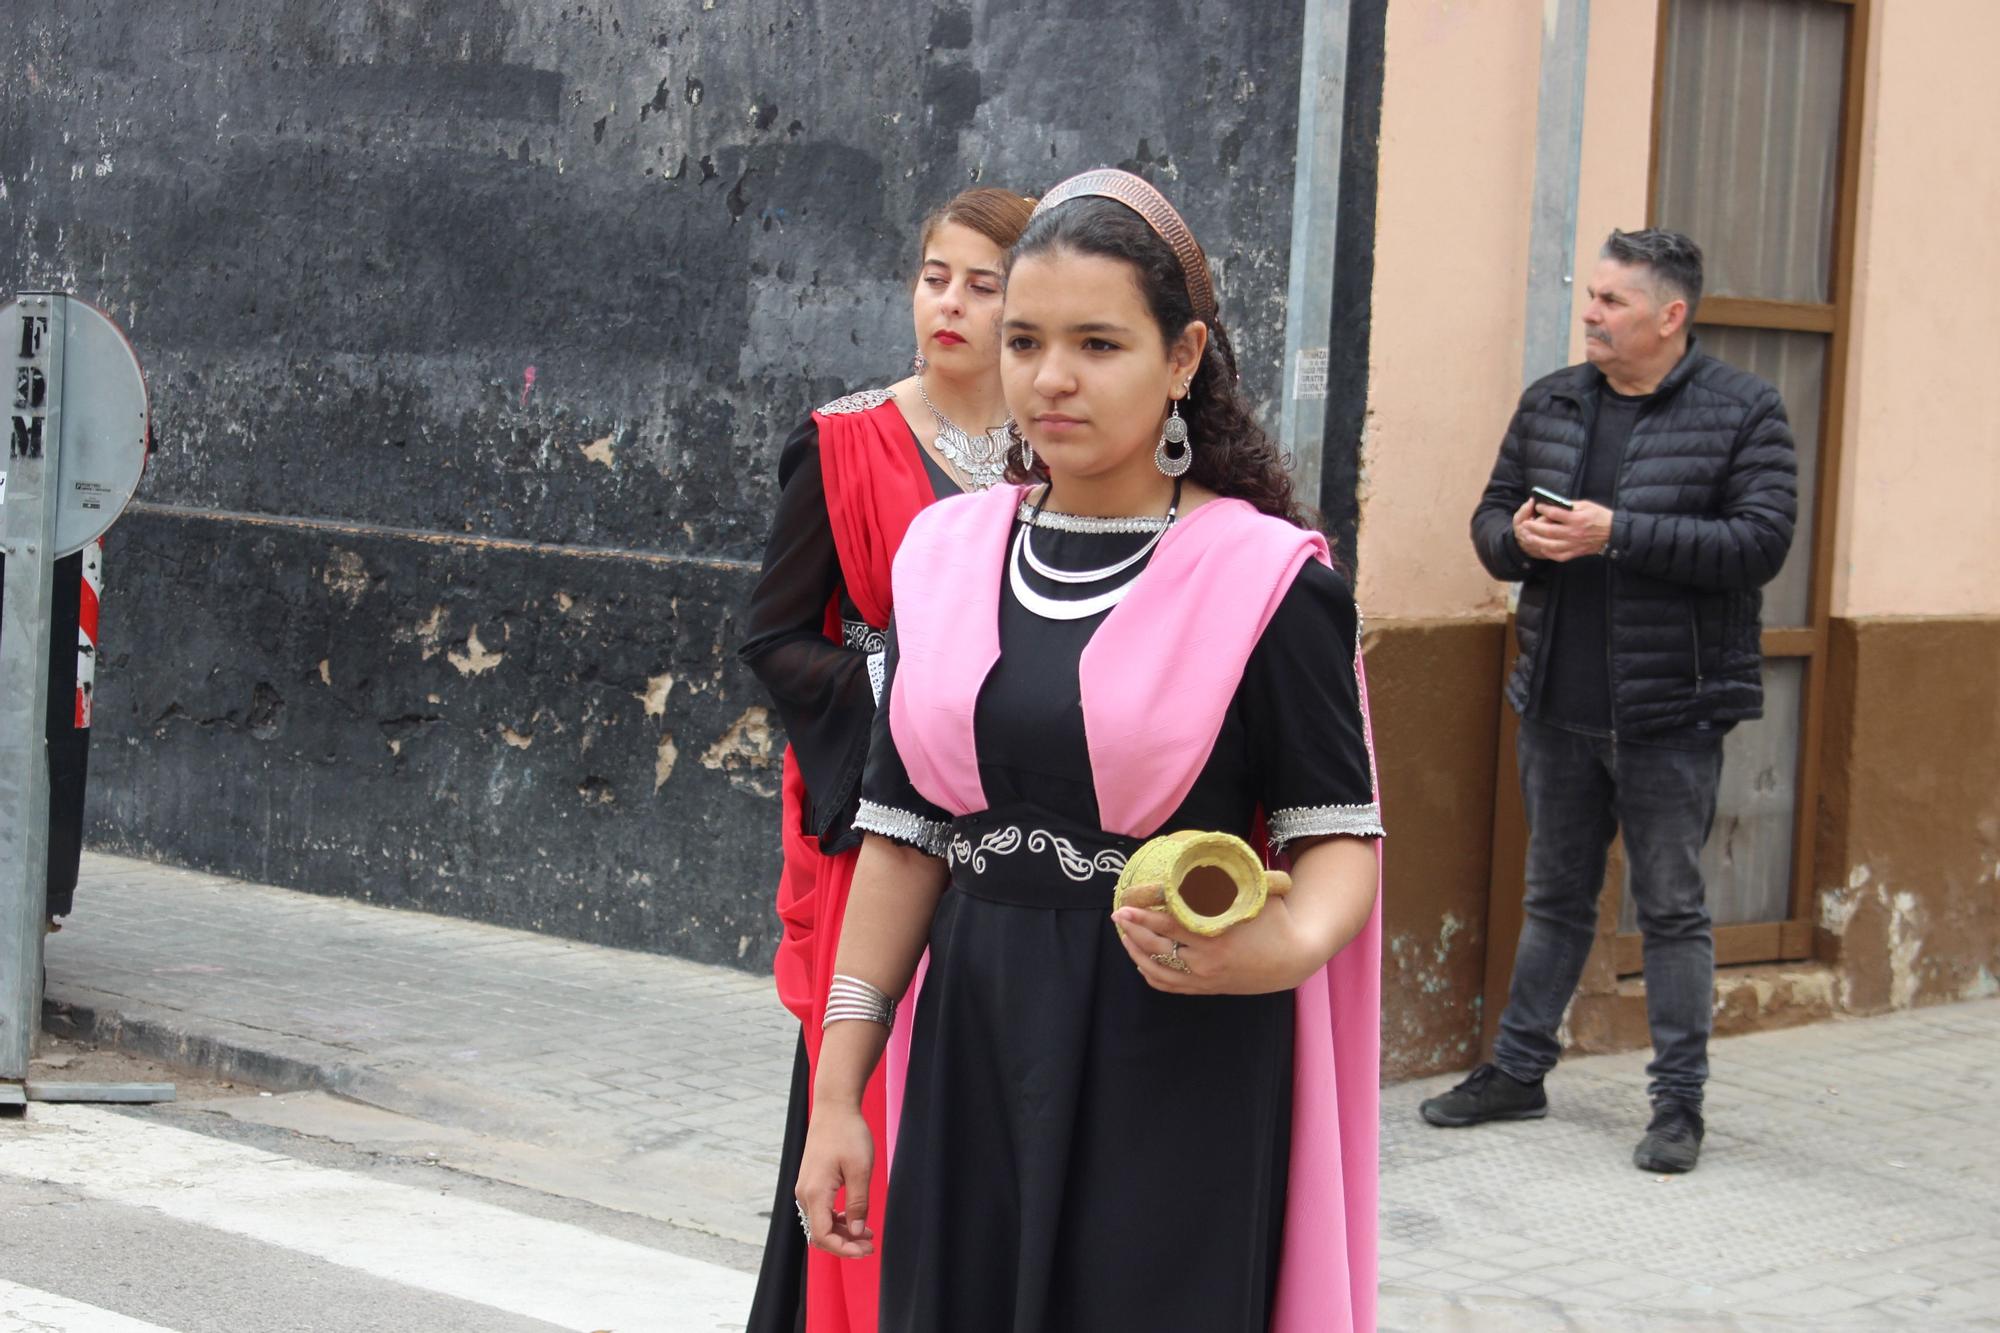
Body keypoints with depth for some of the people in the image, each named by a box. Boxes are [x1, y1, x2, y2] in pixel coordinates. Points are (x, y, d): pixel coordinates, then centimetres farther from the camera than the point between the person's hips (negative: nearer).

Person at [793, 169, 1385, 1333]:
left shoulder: (1268, 581, -8)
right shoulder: (951, 558, 6)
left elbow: (1342, 840, -7)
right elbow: (906, 841, 9)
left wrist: (1279, 944, -29)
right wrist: (837, 1093, 7)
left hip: (1179, 1071, -4)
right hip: (974, 1060, 4)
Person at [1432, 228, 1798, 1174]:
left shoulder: (1742, 412, -7)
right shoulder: (1549, 405, 8)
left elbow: (1761, 542, -17)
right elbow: (1490, 518, 14)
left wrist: (1617, 534, -22)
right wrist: (1517, 537, -11)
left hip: (1671, 713, -5)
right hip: (1558, 707, 5)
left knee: (1672, 908, 2)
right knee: (1556, 894, 16)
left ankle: (1679, 1102, 10)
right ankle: (1519, 1069, 26)